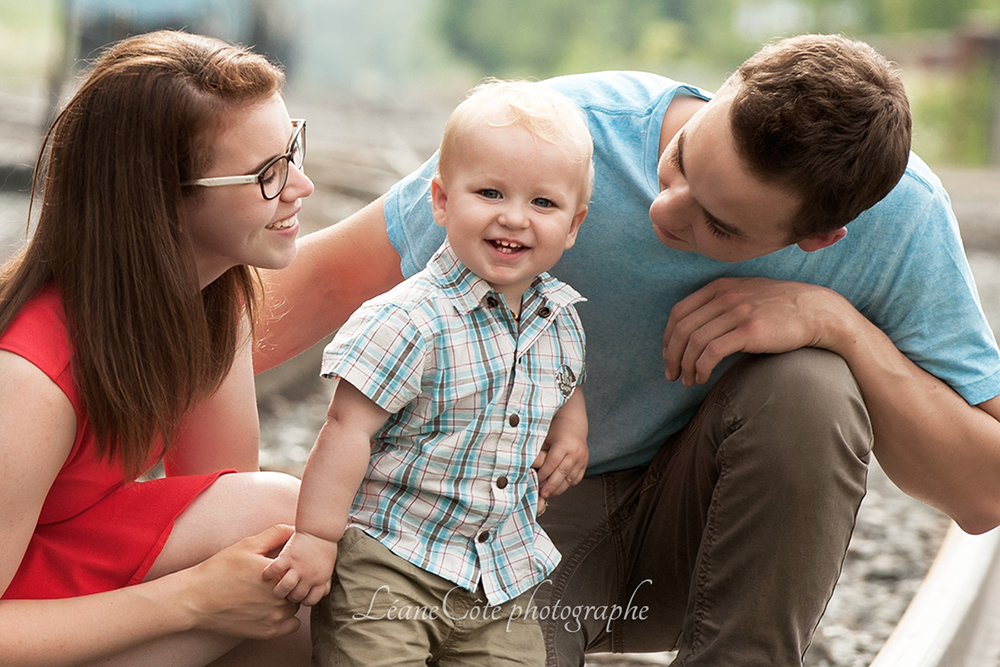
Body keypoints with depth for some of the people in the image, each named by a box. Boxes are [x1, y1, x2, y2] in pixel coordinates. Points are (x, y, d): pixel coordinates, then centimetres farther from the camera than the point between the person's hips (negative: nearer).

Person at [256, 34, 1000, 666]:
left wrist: (838, 321, -30)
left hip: (701, 524, 2)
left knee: (811, 384, -30)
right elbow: (333, 275, -14)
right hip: (523, 522, -1)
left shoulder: (902, 214, -20)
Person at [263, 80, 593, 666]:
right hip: (388, 560, -6)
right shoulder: (410, 320, -19)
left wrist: (573, 430, 5)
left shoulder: (561, 320, 3)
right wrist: (316, 537, -18)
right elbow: (348, 431, -18)